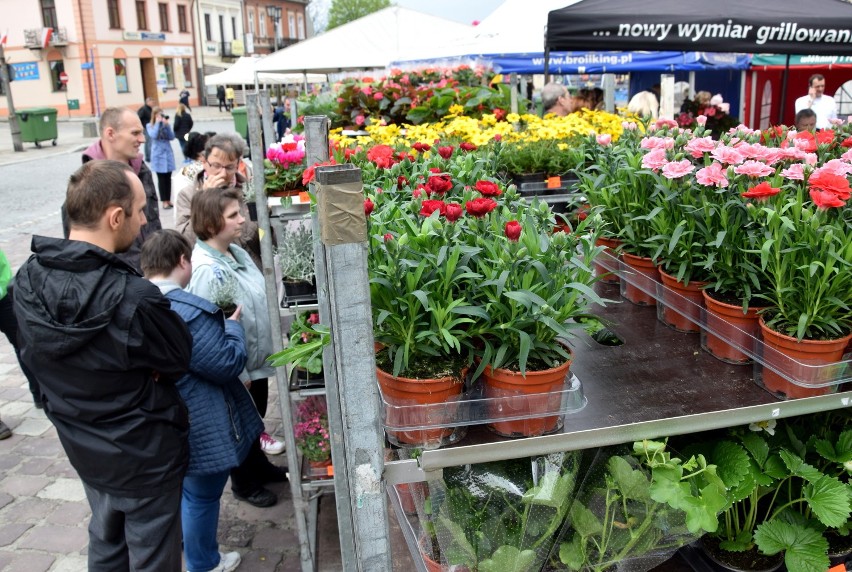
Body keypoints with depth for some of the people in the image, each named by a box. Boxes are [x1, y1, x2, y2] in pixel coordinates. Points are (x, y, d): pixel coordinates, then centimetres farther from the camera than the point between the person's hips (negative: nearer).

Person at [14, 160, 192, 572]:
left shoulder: (27, 280, -11)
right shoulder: (133, 300, -33)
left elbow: (33, 357, 2)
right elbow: (182, 359, -17)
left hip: (81, 446, 7)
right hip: (144, 456, -6)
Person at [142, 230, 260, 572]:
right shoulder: (186, 312, -30)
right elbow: (229, 362, -24)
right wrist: (233, 325, -7)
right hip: (197, 426, -9)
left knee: (182, 485, 29)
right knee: (202, 495, 12)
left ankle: (185, 545, 50)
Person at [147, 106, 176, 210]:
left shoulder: (166, 124, 6)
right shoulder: (150, 126, 0)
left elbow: (172, 137, -5)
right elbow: (154, 136, -17)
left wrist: (167, 125, -14)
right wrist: (158, 123, -12)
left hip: (168, 154, 3)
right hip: (158, 155, -3)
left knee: (168, 178, 6)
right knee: (161, 178, -1)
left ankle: (168, 200, 14)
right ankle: (164, 201, 3)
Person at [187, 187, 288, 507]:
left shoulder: (236, 252, 0)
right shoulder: (207, 270, -28)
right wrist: (239, 374, -22)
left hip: (257, 361, 8)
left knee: (255, 419, 26)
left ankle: (259, 466, 48)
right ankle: (244, 484, 34)